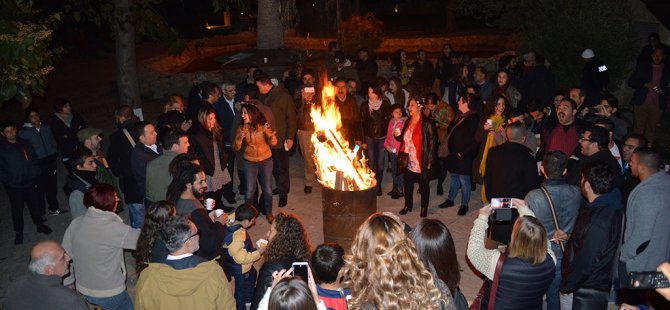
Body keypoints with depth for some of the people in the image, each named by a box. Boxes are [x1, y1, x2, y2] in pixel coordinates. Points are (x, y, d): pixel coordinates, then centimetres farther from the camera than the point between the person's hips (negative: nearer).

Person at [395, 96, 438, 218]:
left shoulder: (427, 124, -14)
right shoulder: (408, 122, 8)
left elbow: (433, 143, -14)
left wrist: (429, 162, -15)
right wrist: (398, 136, -4)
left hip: (421, 163, -6)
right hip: (408, 162, 6)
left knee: (423, 185, 11)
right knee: (407, 184, 16)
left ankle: (424, 207, 28)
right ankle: (408, 205, 34)